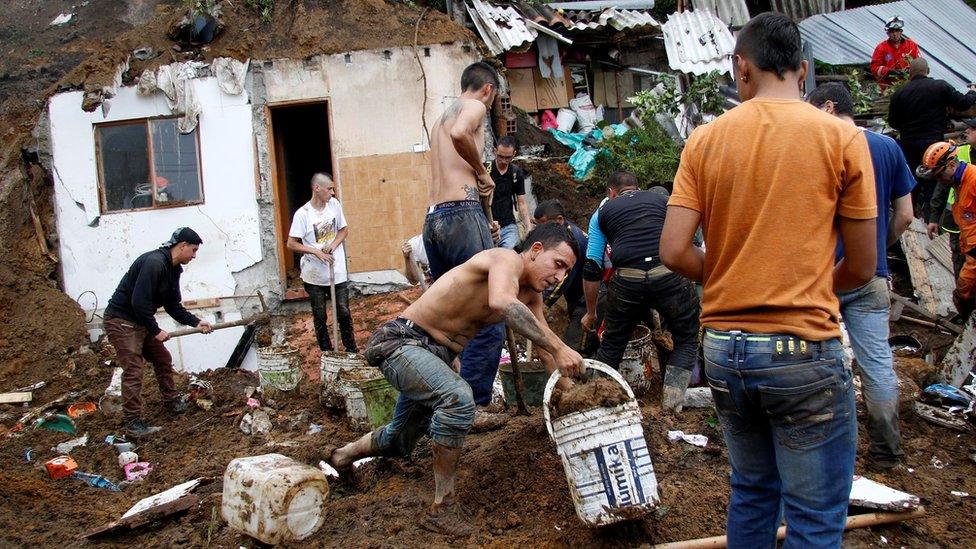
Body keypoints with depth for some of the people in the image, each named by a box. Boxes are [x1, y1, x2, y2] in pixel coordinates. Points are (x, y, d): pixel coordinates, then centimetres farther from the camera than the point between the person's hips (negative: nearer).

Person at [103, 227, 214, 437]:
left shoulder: (173, 269, 7)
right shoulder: (154, 262, -25)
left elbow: (173, 305, 12)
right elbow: (139, 301, -29)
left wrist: (196, 322, 1)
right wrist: (155, 330, -20)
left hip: (141, 321, 10)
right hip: (121, 320, -10)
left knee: (163, 359, 18)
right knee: (133, 370, -10)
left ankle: (173, 401, 35)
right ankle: (132, 423, -5)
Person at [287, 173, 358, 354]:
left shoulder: (335, 204, -2)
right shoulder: (302, 214, -13)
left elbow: (344, 229, 10)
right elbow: (291, 244, -10)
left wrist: (334, 244, -9)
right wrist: (316, 251, -20)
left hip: (338, 272, 3)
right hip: (315, 275, -3)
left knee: (344, 313, 7)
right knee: (320, 317, 9)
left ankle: (352, 350, 21)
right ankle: (326, 351, 23)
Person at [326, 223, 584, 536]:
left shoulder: (531, 294, 5)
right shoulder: (508, 260, -21)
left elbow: (545, 349, 12)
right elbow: (502, 302, -44)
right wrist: (559, 347, -44)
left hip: (436, 356, 10)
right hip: (403, 341, -10)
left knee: (400, 442, 25)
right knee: (458, 398, -35)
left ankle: (343, 456, 57)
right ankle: (443, 508, -22)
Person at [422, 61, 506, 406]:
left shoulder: (442, 117, 29)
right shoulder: (475, 106, 2)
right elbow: (460, 134, -22)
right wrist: (482, 172, -6)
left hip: (432, 220, 9)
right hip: (462, 215, -9)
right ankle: (474, 406, -10)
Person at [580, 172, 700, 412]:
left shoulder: (605, 210, 24)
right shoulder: (661, 198, 25)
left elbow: (592, 267, 21)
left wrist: (591, 313, 31)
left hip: (626, 281, 1)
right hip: (670, 274, 0)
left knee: (612, 344, 21)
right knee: (686, 340, 19)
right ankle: (671, 406, 11)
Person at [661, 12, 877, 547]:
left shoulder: (706, 139, 1)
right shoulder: (842, 137, -5)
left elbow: (674, 252, -6)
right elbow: (861, 268, -2)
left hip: (723, 347, 4)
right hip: (803, 350, -4)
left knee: (751, 493, 21)